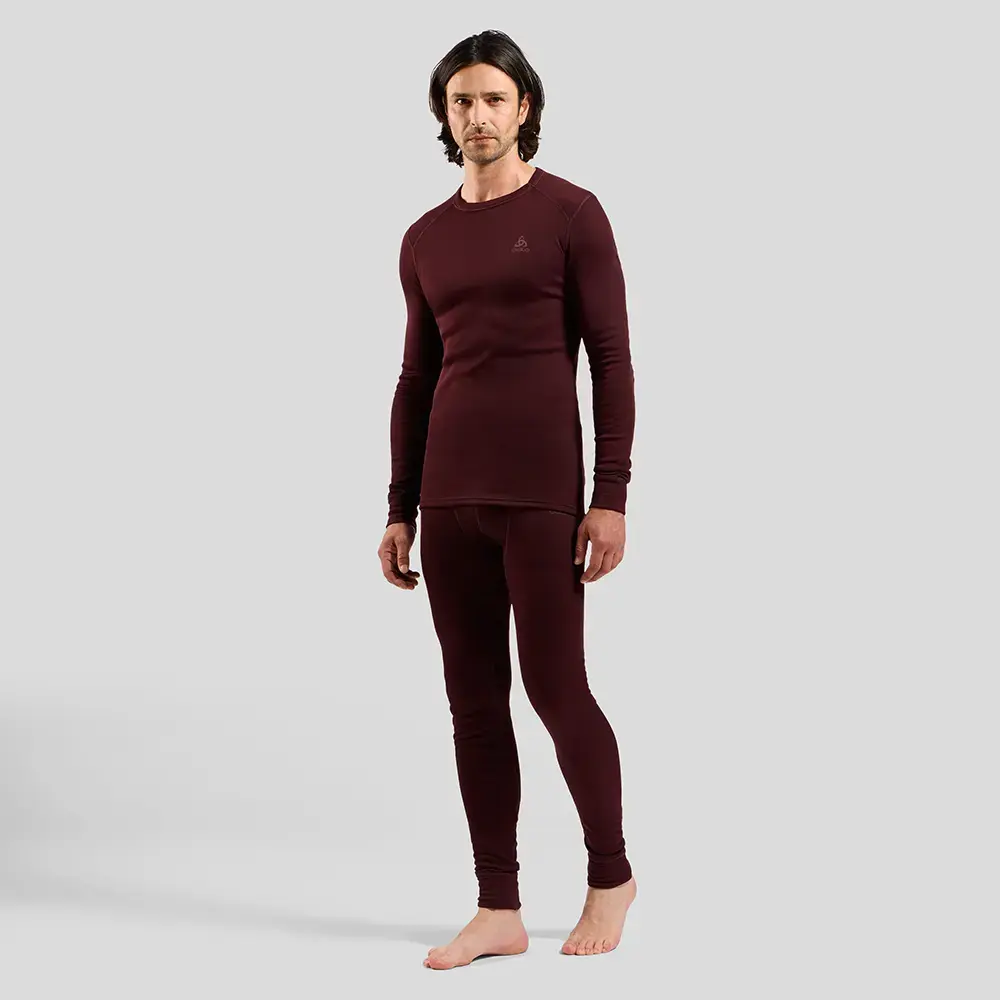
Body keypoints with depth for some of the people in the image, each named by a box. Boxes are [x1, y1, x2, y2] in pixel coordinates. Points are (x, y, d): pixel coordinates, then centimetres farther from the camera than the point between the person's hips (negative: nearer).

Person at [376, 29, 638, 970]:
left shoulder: (572, 213, -4)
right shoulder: (426, 240, 13)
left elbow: (611, 361, -6)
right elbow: (417, 380, 16)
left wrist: (612, 497, -12)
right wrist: (400, 510, 12)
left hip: (541, 491, -5)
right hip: (451, 495, 6)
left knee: (555, 690, -1)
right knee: (473, 701, 6)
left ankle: (610, 875, 21)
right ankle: (498, 909, 15)